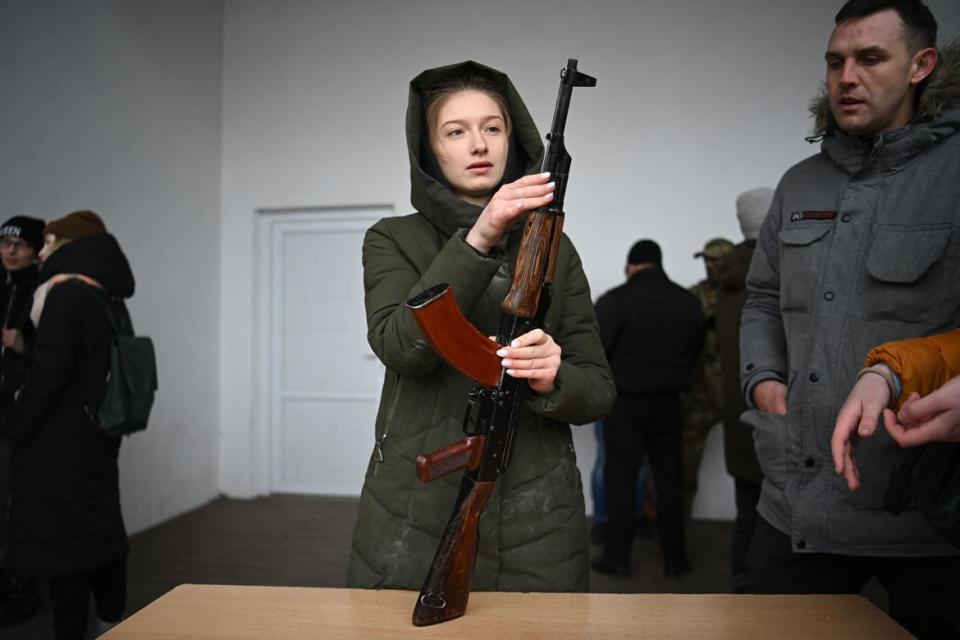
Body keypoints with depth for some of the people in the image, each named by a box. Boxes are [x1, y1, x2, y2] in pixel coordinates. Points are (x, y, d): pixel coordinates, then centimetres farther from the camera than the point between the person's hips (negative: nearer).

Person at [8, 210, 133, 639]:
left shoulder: (65, 295, -15)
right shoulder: (109, 299, 11)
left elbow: (48, 372, -20)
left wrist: (18, 428, -9)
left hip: (58, 443, -9)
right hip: (96, 436, 9)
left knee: (60, 539, -1)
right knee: (99, 529, 16)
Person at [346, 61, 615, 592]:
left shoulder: (554, 249, 6)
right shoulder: (393, 240, 3)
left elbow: (598, 388, 3)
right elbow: (399, 345, -16)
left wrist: (553, 379, -19)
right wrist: (478, 240, -26)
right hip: (415, 515, -1)